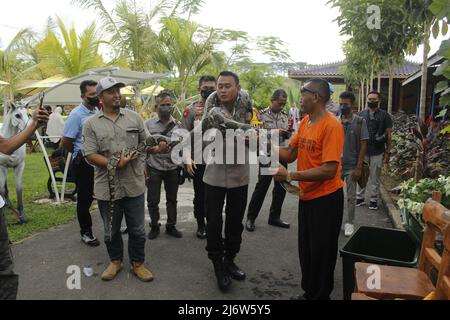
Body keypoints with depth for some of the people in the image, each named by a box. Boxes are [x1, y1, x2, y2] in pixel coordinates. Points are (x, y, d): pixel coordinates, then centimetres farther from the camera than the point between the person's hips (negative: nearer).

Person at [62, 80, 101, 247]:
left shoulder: (98, 112, 7)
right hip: (84, 164, -6)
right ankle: (86, 232, 20)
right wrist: (80, 154, 0)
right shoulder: (77, 114, -14)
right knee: (85, 199, 6)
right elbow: (66, 141, -14)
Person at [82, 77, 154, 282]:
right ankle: (116, 261, 37)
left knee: (137, 229, 10)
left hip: (134, 184, 1)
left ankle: (138, 263, 28)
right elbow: (90, 155, -9)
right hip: (107, 186, -1)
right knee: (111, 229, 16)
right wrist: (115, 164, -17)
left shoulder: (134, 117, 6)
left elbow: (145, 142, 13)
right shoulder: (91, 124, -1)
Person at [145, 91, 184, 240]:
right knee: (153, 200, 7)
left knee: (172, 199, 13)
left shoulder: (178, 125, 2)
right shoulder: (148, 124, -2)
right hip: (154, 168, -1)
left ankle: (171, 226, 29)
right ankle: (154, 226, 26)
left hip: (173, 168, 2)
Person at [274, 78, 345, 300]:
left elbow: (329, 170, -26)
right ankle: (309, 293, 40)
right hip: (307, 196, 8)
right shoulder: (305, 122, 5)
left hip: (326, 198, -8)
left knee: (321, 253, 9)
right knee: (306, 250, 21)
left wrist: (290, 176, -26)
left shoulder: (331, 125, -21)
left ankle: (321, 296, 30)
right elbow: (290, 154, 6)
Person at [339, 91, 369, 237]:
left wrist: (359, 167, -10)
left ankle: (350, 223, 22)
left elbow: (363, 146, -7)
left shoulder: (360, 122, -7)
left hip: (352, 166, -2)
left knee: (351, 197, 8)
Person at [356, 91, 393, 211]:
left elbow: (389, 135, 2)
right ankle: (360, 197, 18)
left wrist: (387, 152, -2)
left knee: (375, 177, 5)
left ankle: (374, 199, 16)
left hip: (377, 152, -2)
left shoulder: (384, 115, 1)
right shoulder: (361, 114, 8)